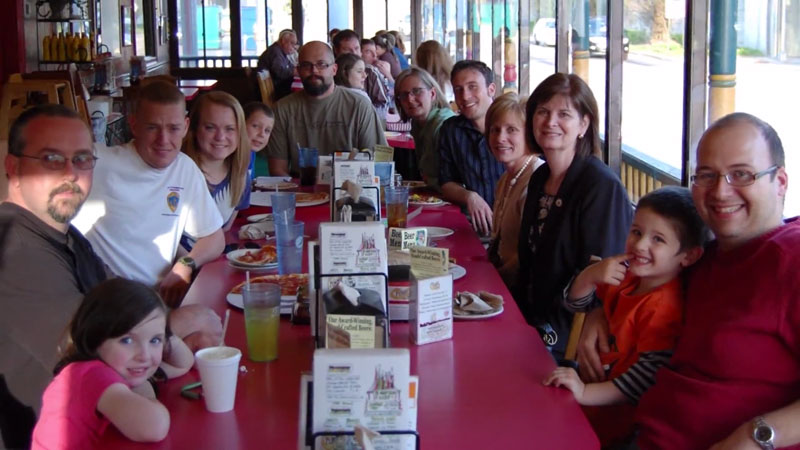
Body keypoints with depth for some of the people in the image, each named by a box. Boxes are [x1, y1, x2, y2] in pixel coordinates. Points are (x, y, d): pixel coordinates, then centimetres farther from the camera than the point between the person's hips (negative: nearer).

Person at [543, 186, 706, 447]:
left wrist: (585, 393, -31)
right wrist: (590, 275, -10)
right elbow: (575, 303, 12)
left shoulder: (664, 307, -24)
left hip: (619, 411, -8)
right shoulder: (628, 277, 4)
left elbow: (650, 374, -28)